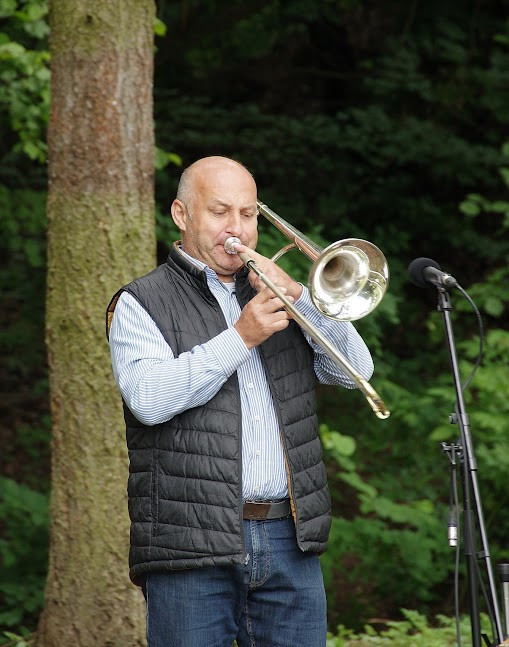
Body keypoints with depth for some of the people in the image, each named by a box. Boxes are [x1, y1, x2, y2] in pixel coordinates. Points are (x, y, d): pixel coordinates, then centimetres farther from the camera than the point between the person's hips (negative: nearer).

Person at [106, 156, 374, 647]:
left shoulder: (275, 296, 20)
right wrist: (240, 338, -15)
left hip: (289, 540, 4)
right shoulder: (142, 305, 4)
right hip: (192, 546, -4)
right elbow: (148, 399, -13)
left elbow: (356, 370, 8)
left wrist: (297, 294, -4)